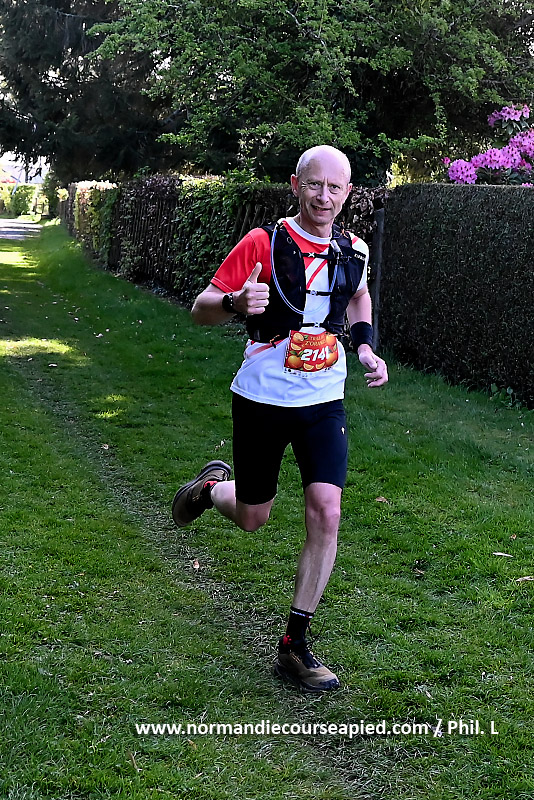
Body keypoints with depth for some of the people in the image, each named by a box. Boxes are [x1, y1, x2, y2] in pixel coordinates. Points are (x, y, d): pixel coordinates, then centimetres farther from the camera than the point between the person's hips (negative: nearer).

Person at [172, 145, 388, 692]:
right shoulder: (262, 243, -13)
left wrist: (364, 347, 7)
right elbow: (200, 310, -11)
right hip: (262, 400, -3)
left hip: (324, 402, 3)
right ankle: (213, 486, 48)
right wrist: (236, 302, -34)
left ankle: (295, 646, 3)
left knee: (326, 514, -10)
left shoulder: (353, 251, 1)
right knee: (252, 518, 9)